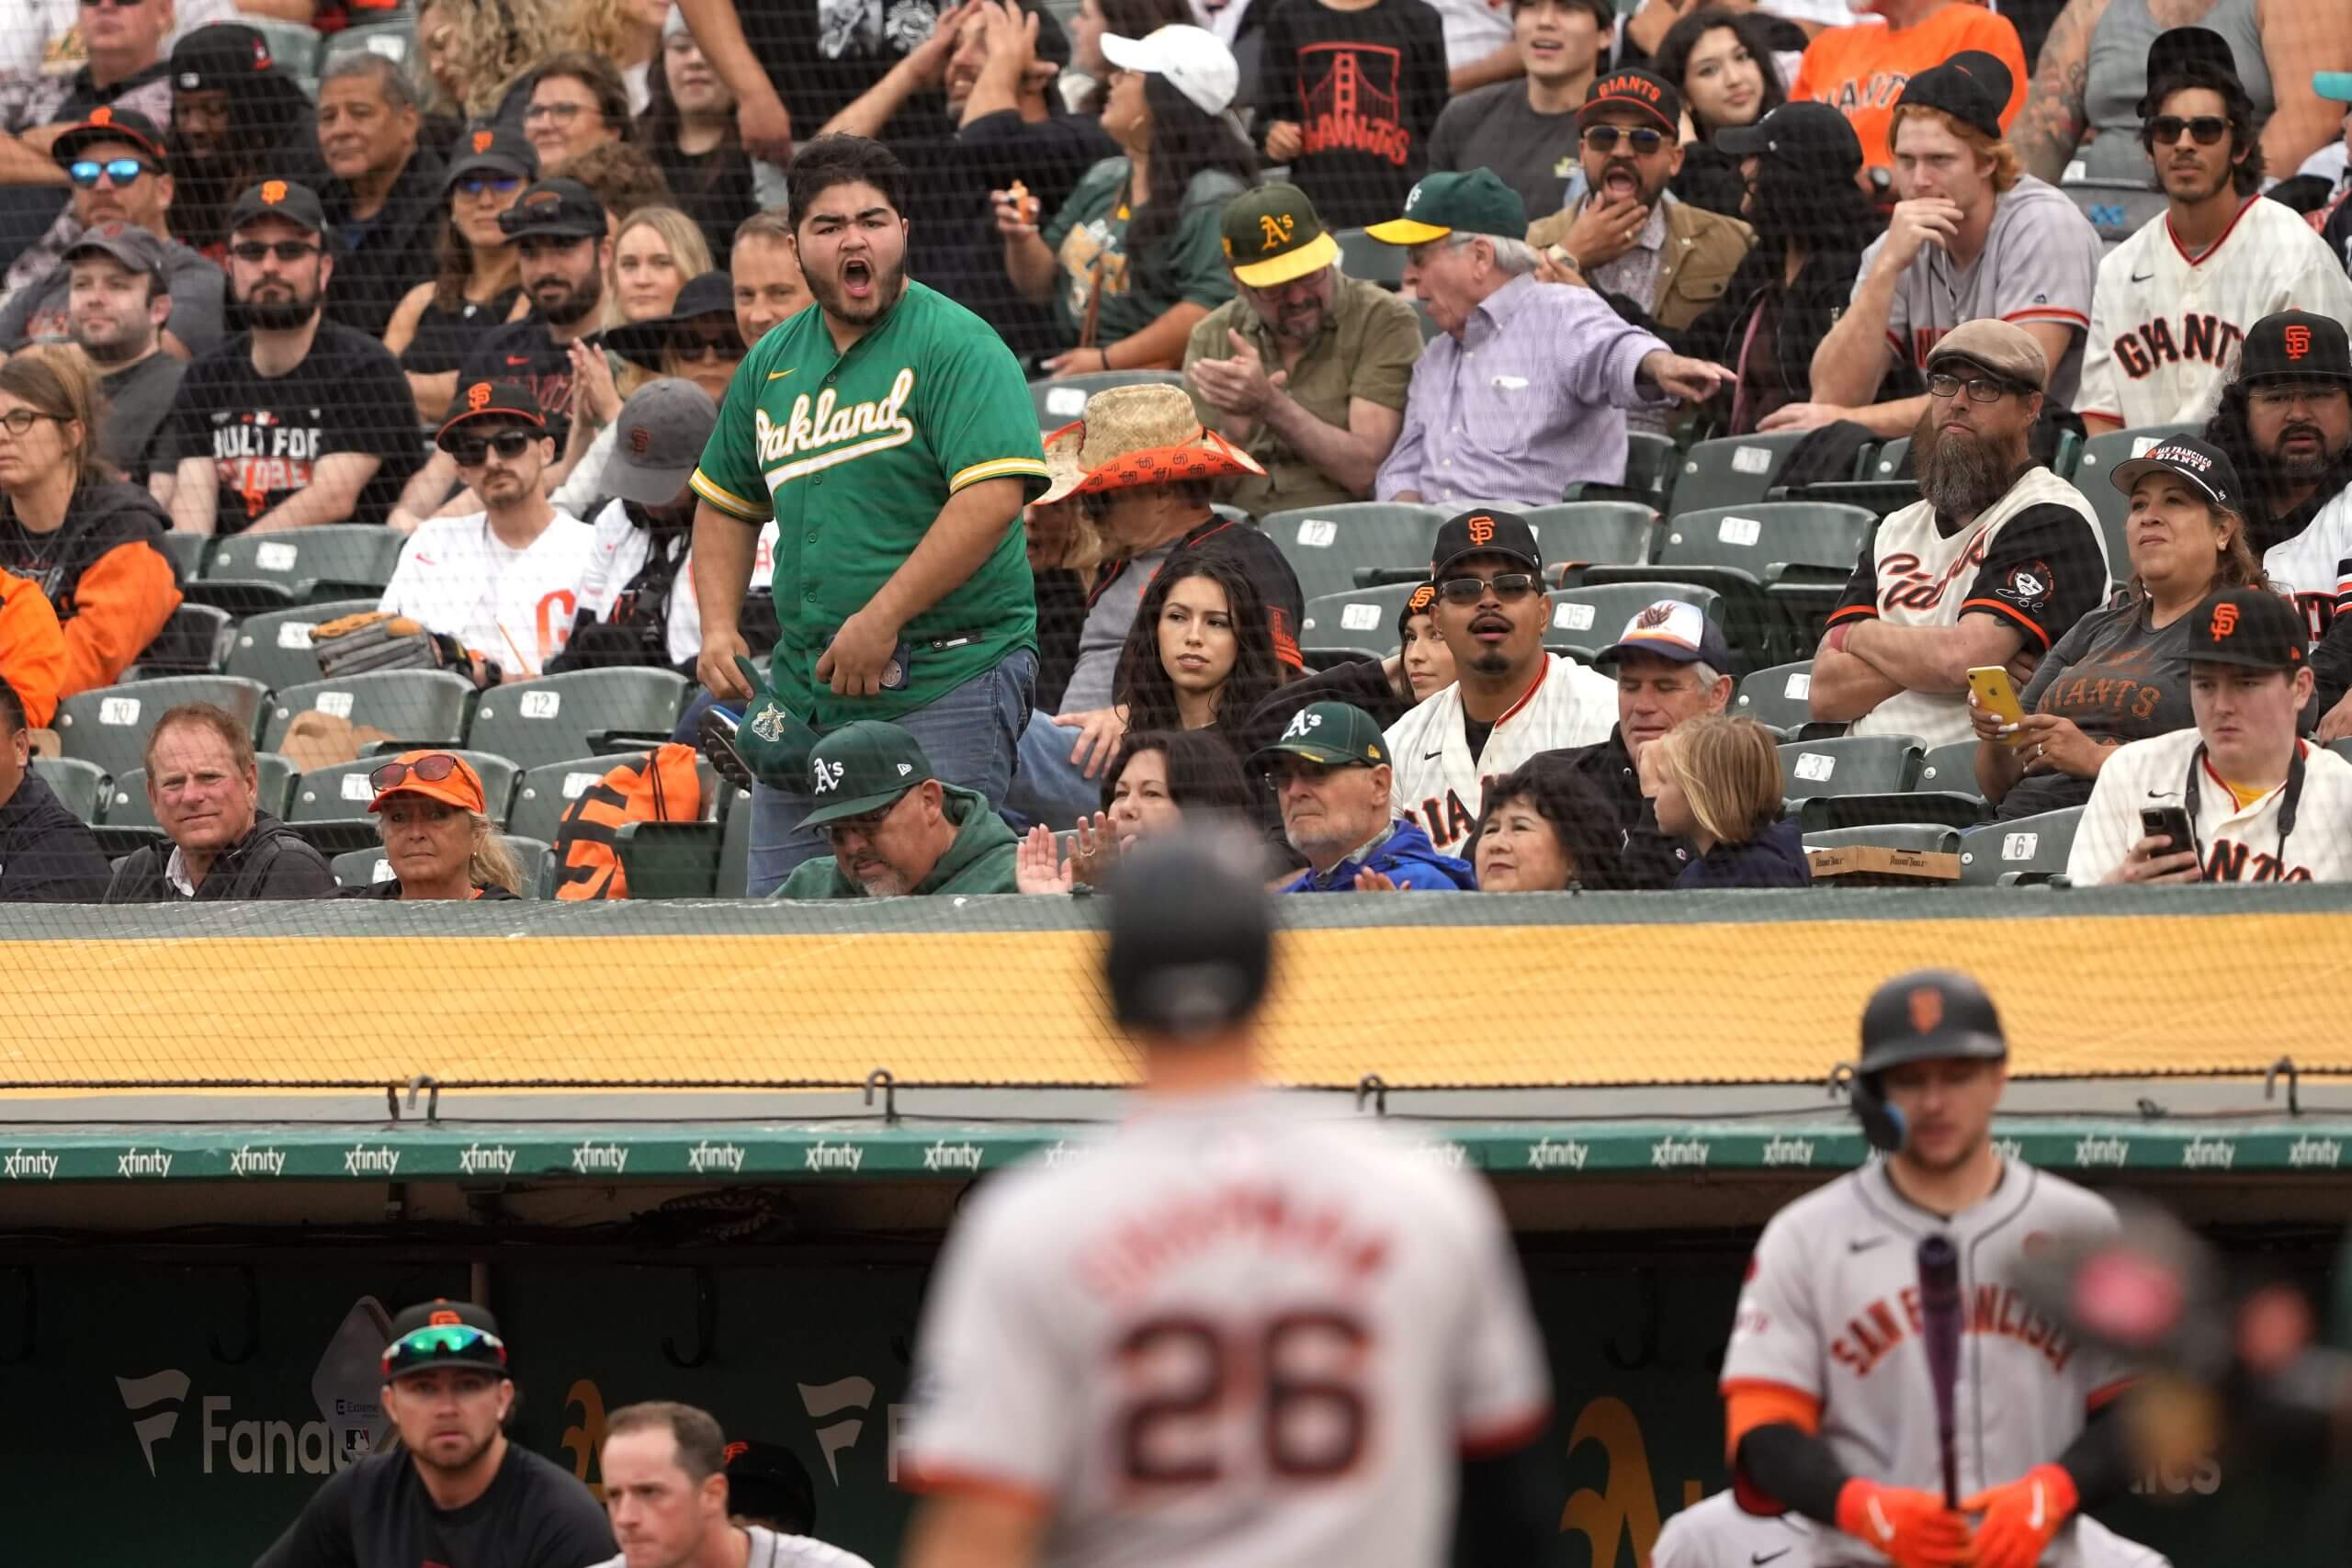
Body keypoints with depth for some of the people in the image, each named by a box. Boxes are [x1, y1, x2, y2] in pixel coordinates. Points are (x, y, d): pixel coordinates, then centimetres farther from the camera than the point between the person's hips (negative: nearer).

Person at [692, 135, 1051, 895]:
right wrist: (719, 627, 9)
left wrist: (882, 620, -21)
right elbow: (726, 503, 26)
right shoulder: (773, 363, 14)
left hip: (945, 682, -7)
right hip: (805, 684, 7)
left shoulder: (956, 347, -8)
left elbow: (993, 498, -19)